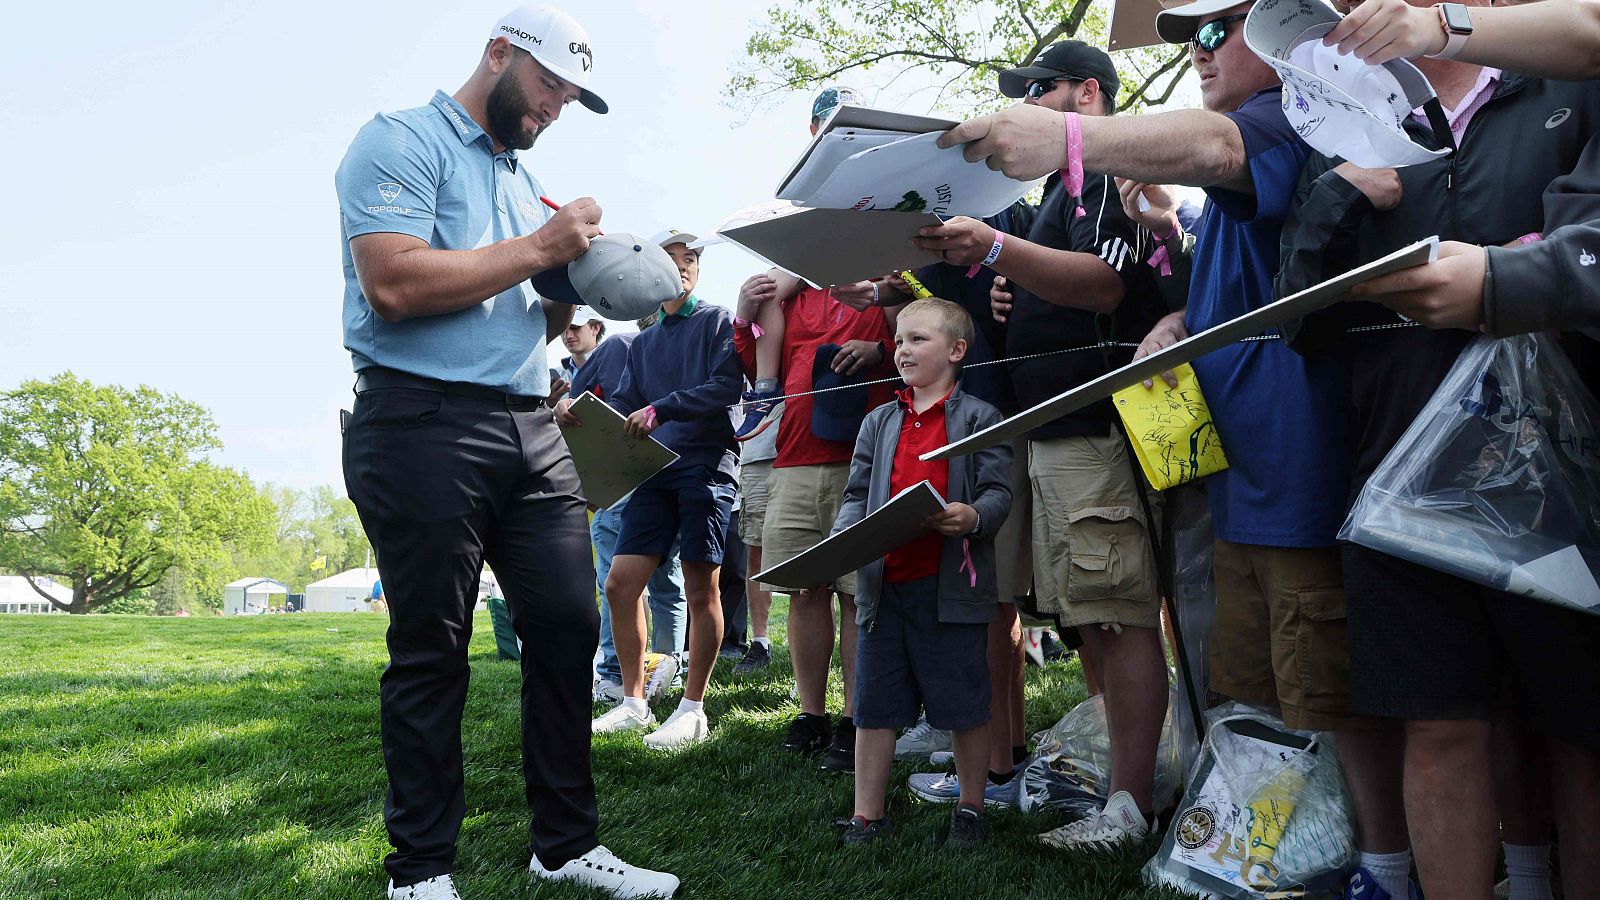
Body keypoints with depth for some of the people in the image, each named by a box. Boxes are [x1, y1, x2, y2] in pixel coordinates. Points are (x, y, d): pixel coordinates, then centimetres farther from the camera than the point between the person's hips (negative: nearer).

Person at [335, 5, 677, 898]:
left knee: (569, 626, 3)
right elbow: (395, 283, -17)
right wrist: (539, 249, -10)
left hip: (532, 431, 7)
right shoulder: (402, 142, -1)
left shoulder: (527, 182, 23)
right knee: (430, 652, 0)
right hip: (425, 423, -7)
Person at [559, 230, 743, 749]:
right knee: (620, 583, -1)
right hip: (655, 471, 6)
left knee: (701, 592, -3)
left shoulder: (716, 322, 5)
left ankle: (693, 712, 7)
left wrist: (663, 409, -18)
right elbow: (624, 406, 15)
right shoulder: (643, 343, 22)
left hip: (705, 467, -6)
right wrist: (580, 409, -4)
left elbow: (727, 386, -10)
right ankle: (634, 703, 11)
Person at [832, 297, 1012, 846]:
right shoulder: (879, 423, 14)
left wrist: (973, 517, -27)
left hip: (952, 585, -4)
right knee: (873, 706, 9)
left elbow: (998, 492, -6)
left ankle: (971, 810, 26)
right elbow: (857, 493, 12)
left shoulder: (978, 417, 0)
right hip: (883, 582, 4)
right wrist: (843, 533, -7)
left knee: (965, 707, 6)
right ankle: (867, 817, 21)